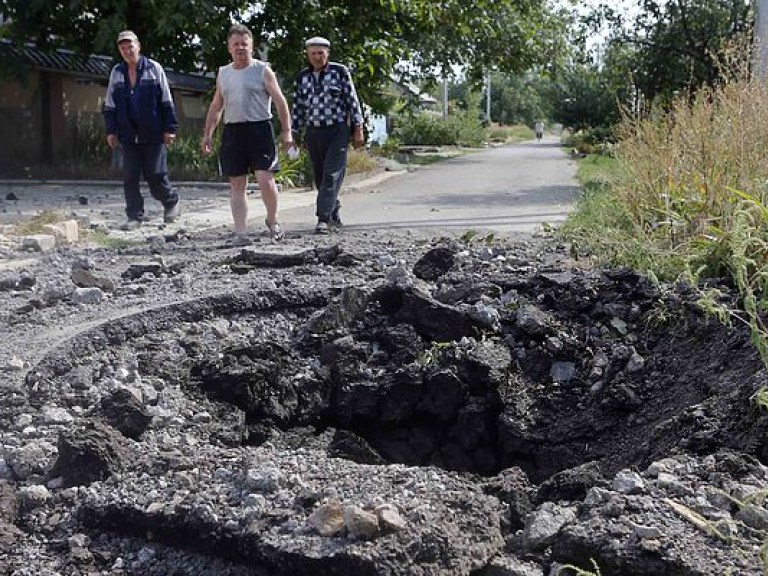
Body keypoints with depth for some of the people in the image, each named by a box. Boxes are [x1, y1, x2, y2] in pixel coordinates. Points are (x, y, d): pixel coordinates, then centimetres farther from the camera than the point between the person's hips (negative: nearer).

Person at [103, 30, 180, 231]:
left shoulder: (154, 69, 1)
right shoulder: (116, 72, 10)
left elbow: (166, 101, 1)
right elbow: (109, 105, 14)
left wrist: (169, 128, -3)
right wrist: (111, 131, 6)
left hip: (153, 134, -3)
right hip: (128, 135, 4)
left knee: (155, 174, -3)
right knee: (130, 177, 1)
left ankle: (171, 202, 23)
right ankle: (134, 216, 9)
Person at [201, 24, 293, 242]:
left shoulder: (262, 70, 2)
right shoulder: (223, 73, 15)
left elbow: (280, 101, -1)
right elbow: (215, 106, 21)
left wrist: (287, 131, -8)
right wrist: (207, 134, 15)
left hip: (260, 129, -4)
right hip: (232, 132, 4)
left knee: (266, 180, -12)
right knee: (236, 185, 4)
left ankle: (272, 221, 13)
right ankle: (240, 232, 8)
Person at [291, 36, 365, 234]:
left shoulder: (340, 72, -2)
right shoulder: (302, 77, 9)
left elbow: (352, 100, -1)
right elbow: (298, 108, 14)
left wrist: (358, 130, -4)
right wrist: (294, 134, 10)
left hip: (337, 131, -4)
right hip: (313, 132, 4)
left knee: (331, 175, -12)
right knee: (320, 178, 7)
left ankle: (324, 219, -16)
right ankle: (334, 217, 20)